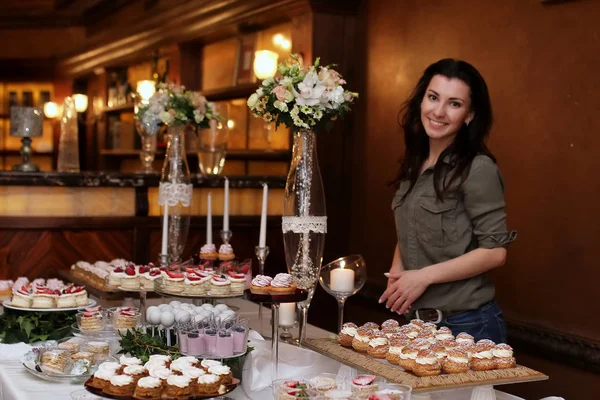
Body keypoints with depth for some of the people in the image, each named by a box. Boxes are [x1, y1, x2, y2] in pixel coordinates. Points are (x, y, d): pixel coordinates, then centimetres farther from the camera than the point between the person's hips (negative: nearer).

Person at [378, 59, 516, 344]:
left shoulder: (478, 169, -14)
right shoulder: (413, 166, 7)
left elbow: (495, 251, -17)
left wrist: (424, 276, -18)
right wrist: (396, 272, -2)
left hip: (467, 324, -7)